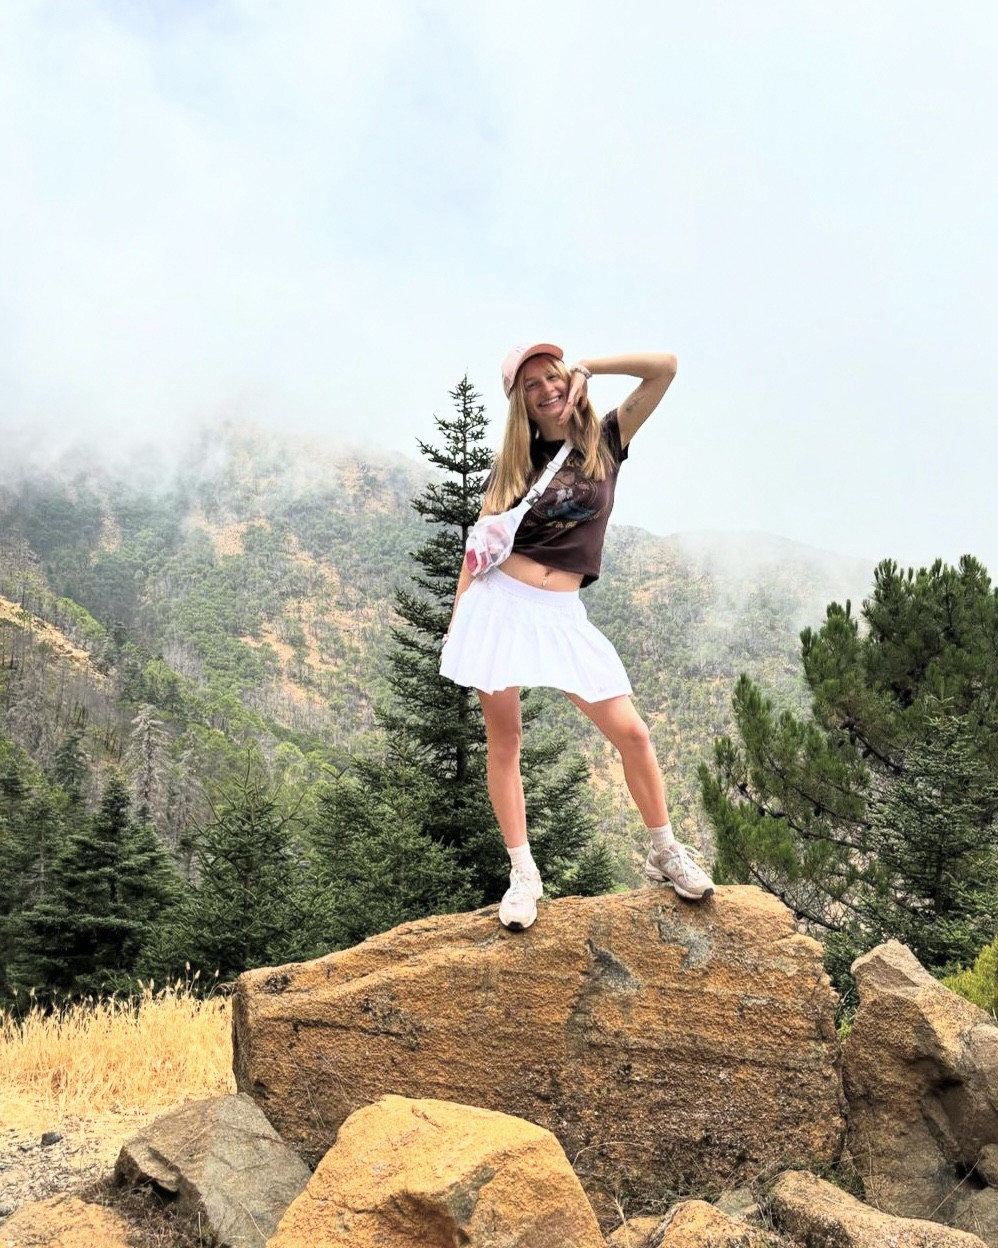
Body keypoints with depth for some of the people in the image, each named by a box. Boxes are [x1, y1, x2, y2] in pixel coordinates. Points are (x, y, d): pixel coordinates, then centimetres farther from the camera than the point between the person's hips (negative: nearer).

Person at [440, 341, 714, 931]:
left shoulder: (605, 441, 7)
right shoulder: (514, 462, 8)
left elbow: (665, 366, 1)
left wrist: (584, 367, 4)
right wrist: (456, 617, 5)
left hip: (562, 614, 0)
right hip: (499, 603, 1)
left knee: (632, 732, -5)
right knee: (504, 741, 2)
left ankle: (666, 852, 15)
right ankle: (524, 874, 13)